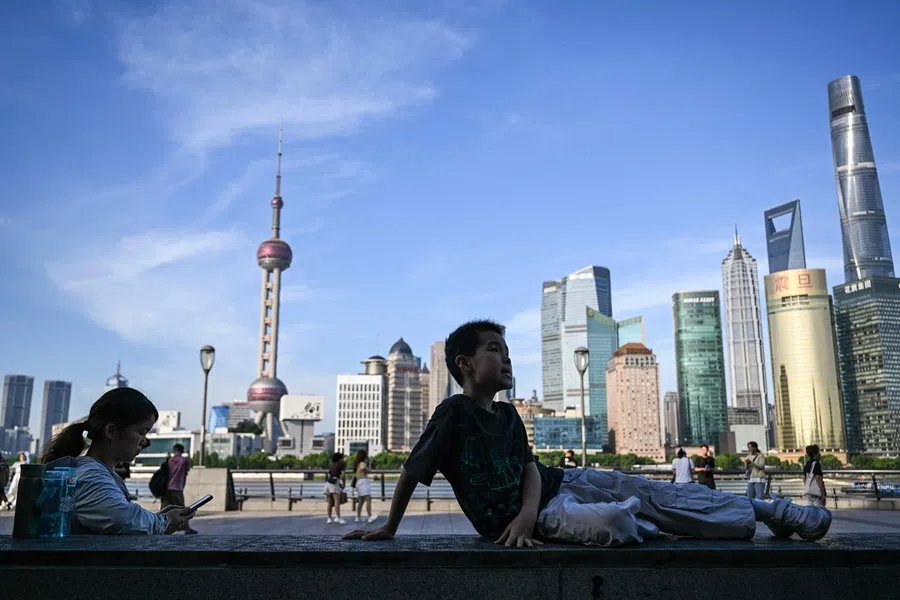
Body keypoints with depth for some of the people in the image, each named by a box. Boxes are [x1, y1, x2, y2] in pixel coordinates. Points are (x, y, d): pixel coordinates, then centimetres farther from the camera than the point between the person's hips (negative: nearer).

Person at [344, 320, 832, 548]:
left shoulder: (508, 415, 3)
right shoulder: (454, 412, -19)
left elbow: (530, 467, -2)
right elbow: (412, 471, -15)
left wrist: (526, 510, -22)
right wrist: (390, 527, -7)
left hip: (559, 482, 8)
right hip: (533, 513, -7)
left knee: (656, 493, -2)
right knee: (611, 522, -32)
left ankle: (770, 511, 10)